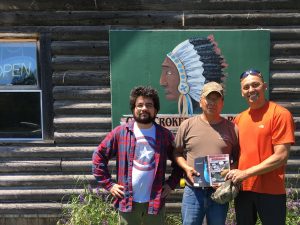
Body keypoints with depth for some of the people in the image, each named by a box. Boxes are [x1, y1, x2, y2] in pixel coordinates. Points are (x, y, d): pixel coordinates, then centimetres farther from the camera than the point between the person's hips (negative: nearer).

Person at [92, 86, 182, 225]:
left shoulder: (164, 135, 2)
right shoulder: (120, 132, -2)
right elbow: (98, 157, 1)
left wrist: (171, 184, 0)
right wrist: (109, 184, -3)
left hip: (154, 202, 1)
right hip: (127, 202, -1)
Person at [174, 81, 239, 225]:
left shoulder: (232, 128, 2)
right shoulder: (187, 125, 1)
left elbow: (238, 158, 8)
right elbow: (177, 153, 7)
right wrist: (186, 168, -9)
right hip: (193, 191, -1)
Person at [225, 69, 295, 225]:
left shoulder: (280, 114, -10)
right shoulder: (239, 118, 8)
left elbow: (281, 156, -15)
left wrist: (245, 173, -17)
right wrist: (232, 174, -3)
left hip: (270, 191, -5)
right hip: (242, 189, 5)